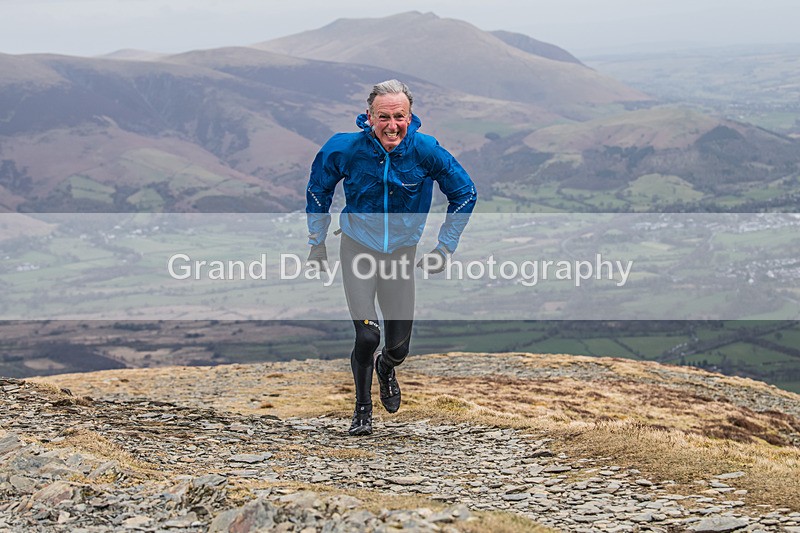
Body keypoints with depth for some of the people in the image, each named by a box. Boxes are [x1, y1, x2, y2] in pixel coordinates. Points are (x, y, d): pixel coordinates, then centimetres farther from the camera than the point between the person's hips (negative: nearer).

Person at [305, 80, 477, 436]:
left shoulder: (426, 150, -17)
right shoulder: (345, 148, -18)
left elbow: (465, 193, -1)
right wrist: (317, 242, 6)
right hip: (357, 249, -1)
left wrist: (445, 247, -3)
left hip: (401, 253, 2)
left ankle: (386, 368, 46)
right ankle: (362, 409, 10)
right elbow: (318, 189, 4)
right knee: (367, 335, -17)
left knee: (399, 346, 7)